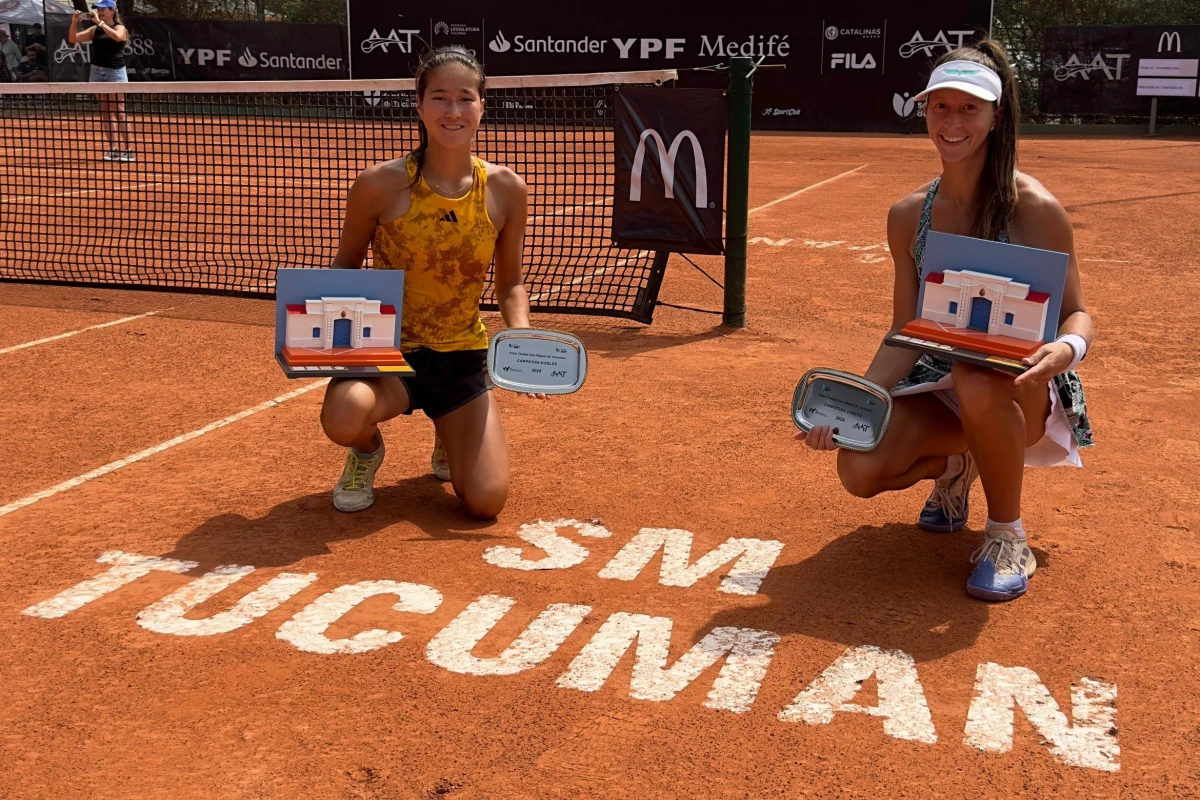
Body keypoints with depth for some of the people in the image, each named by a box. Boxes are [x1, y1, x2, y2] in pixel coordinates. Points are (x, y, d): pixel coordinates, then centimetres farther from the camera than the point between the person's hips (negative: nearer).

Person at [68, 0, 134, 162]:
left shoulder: (120, 27, -3)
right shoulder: (94, 30, 10)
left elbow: (117, 37, -26)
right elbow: (73, 39, 6)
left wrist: (100, 22, -25)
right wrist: (74, 22, -9)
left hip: (115, 72, -5)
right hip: (97, 71, 5)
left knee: (118, 112, -8)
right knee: (105, 112, 5)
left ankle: (128, 149, -7)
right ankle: (114, 149, 8)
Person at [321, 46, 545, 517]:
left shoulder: (506, 190, -6)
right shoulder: (381, 185, -14)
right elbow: (345, 267, 3)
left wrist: (522, 337, -12)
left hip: (464, 358, 2)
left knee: (486, 503, -10)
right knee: (343, 416, -37)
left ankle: (450, 433, 28)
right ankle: (367, 450, 6)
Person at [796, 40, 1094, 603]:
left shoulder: (1034, 208, -13)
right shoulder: (909, 215, 1)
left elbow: (1075, 313, -8)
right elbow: (905, 333, 3)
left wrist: (1066, 348, -33)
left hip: (1021, 391, -4)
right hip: (941, 383, 4)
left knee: (977, 381, -41)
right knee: (861, 469, -22)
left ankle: (1008, 537, -14)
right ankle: (953, 464, 15)